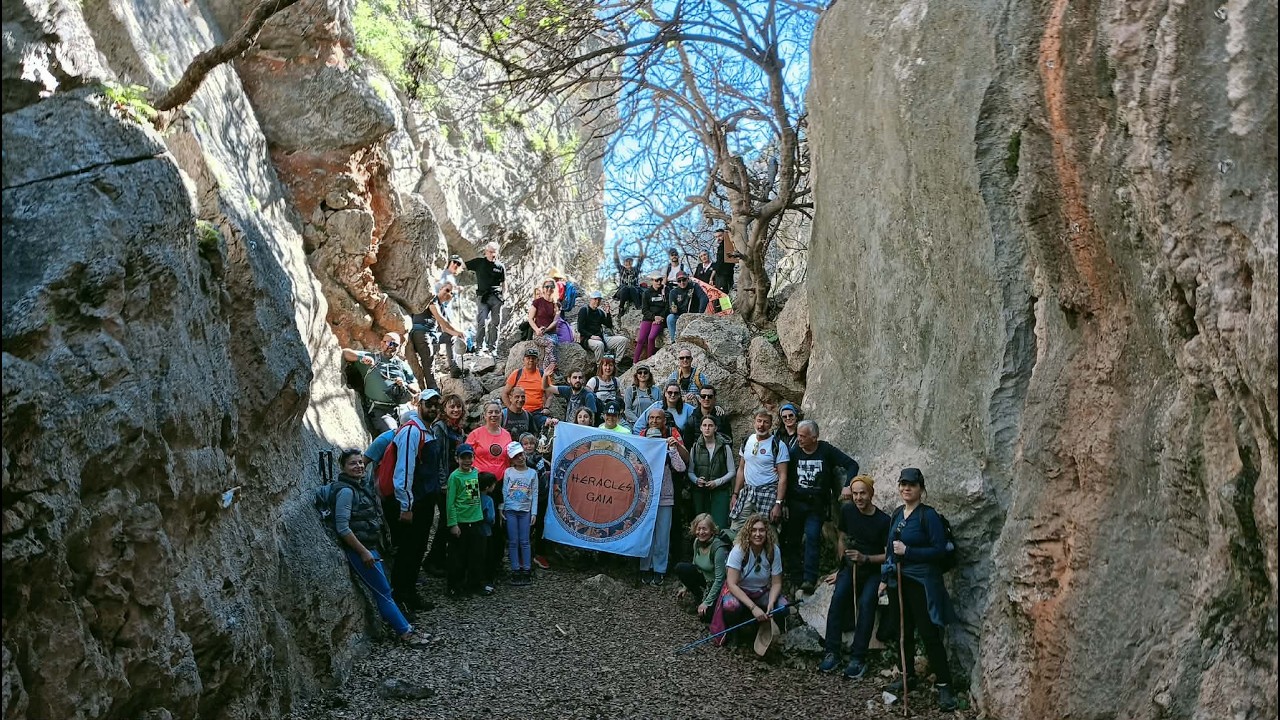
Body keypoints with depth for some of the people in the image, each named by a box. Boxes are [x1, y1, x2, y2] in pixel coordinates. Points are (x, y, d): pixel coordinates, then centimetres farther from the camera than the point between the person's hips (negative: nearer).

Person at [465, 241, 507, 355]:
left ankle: (492, 348, 10)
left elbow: (504, 283, 17)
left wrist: (504, 296, 3)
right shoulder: (479, 263, 9)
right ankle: (480, 345, -6)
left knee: (495, 323, 3)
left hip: (496, 297, 2)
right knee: (482, 322, -11)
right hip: (482, 296, -2)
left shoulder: (500, 266, 12)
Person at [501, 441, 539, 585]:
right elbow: (504, 491, 4)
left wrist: (534, 513, -1)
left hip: (525, 511, 0)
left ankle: (526, 570, 7)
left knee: (524, 541, 1)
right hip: (510, 510, 0)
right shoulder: (508, 472, 2)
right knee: (513, 541, 2)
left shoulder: (532, 473, 4)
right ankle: (515, 570, 8)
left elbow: (534, 494, 3)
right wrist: (501, 509, -1)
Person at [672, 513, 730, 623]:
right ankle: (701, 599, 3)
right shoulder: (697, 542, -5)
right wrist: (687, 586, 14)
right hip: (706, 578, 7)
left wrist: (707, 603, -24)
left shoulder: (718, 547, -28)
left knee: (706, 615, -25)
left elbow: (719, 579, -26)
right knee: (680, 568, -11)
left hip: (720, 586, -7)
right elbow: (695, 565, 13)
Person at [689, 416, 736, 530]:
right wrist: (696, 480, -10)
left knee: (720, 526, -10)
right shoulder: (695, 447, 6)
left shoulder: (724, 447, 0)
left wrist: (717, 482, -10)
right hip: (700, 492, 2)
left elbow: (732, 472, 2)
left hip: (720, 491, -2)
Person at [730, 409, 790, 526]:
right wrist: (735, 494, 10)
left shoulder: (778, 445, -7)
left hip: (768, 494, -4)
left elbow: (782, 476, -9)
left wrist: (778, 503, -15)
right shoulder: (747, 441, 9)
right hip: (746, 493, 5)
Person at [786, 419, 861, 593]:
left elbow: (852, 465, -4)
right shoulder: (794, 452, -1)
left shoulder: (827, 451, -5)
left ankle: (809, 579, -10)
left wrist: (847, 486, -17)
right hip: (796, 503, 2)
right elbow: (786, 478, 2)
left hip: (817, 506, -2)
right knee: (792, 539, 5)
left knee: (812, 538, -11)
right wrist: (784, 504, -4)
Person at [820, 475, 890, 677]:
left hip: (874, 571, -3)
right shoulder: (847, 510, 1)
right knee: (838, 596, -25)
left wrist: (865, 558, -21)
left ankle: (858, 658, -24)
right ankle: (832, 652, -21)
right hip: (851, 567, 3)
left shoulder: (883, 520, -11)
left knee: (866, 602, -29)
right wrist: (840, 568, 11)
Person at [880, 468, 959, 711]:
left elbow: (940, 550, -16)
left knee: (929, 634, -5)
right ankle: (908, 676, 28)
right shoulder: (897, 514, 9)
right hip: (899, 581, 7)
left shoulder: (928, 515, -12)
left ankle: (944, 686, 3)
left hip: (922, 582, -7)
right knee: (904, 631, 15)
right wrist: (885, 578, 13)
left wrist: (908, 551, -21)